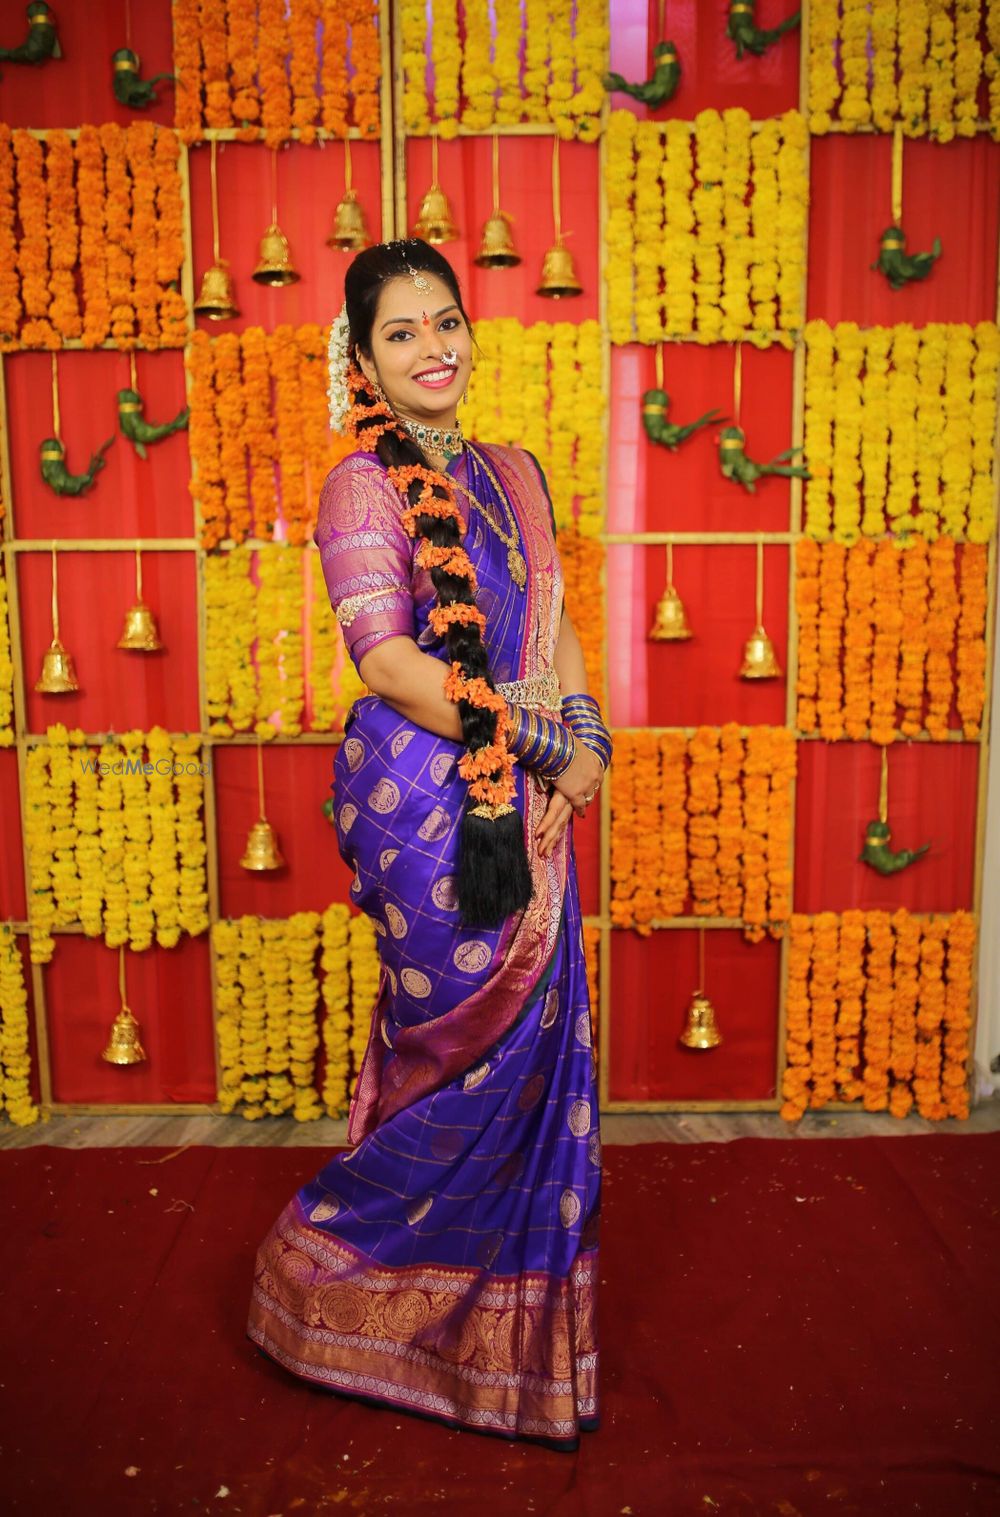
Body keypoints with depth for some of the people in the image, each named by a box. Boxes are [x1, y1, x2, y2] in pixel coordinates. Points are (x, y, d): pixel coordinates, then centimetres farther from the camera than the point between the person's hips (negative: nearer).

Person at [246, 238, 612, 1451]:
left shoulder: (512, 472, 14)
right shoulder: (362, 487, -8)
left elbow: (555, 625, 15)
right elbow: (388, 658, -18)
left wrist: (589, 742, -1)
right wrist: (550, 738, -17)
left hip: (524, 801, 7)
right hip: (422, 800, -7)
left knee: (534, 1050, 14)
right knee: (483, 1043, 2)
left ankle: (506, 1305, 36)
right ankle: (333, 1258, 28)